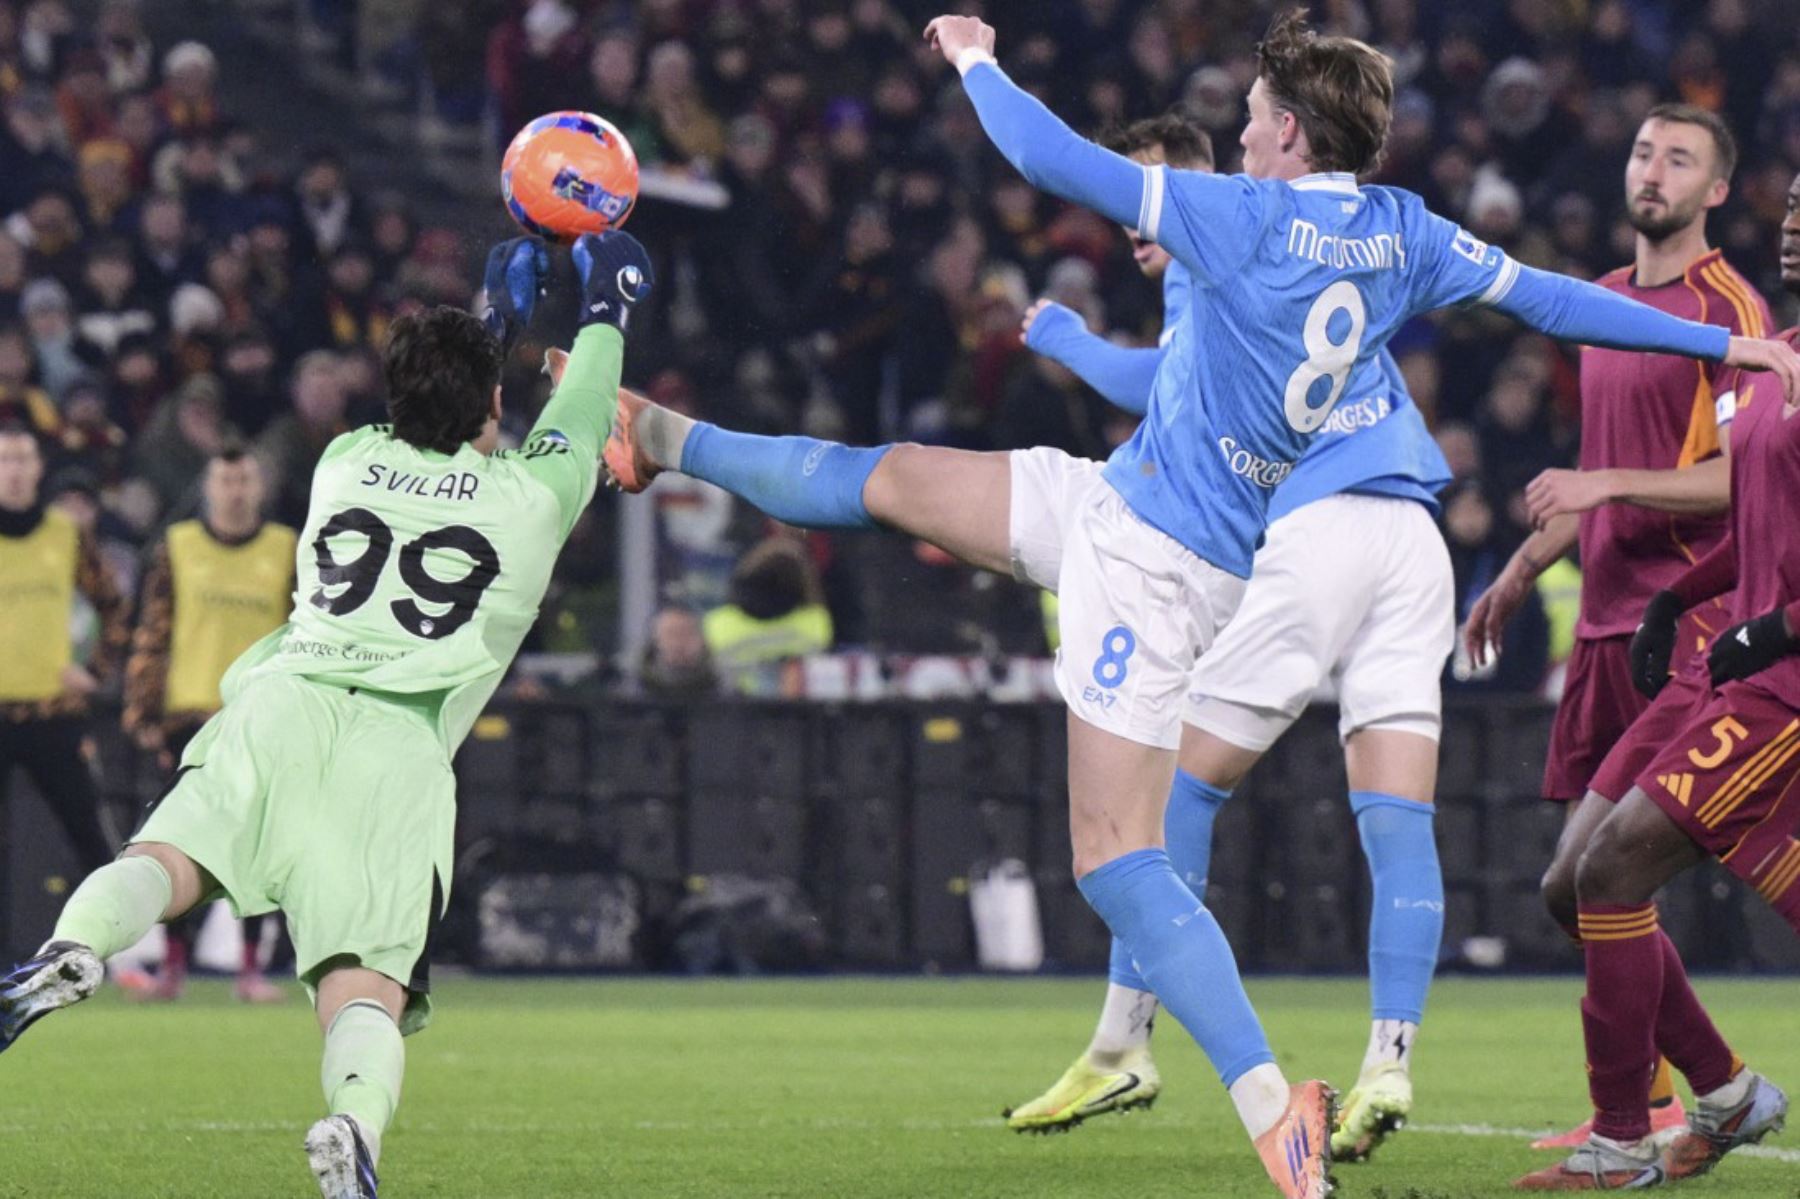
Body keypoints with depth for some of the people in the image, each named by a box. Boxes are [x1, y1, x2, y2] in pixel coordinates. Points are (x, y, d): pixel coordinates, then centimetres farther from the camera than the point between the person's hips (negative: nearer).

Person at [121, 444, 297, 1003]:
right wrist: (144, 714, 0)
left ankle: (252, 968, 6)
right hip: (190, 715, 0)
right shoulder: (175, 548, 5)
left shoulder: (289, 552, 6)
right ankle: (173, 965, 6)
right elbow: (150, 635, 5)